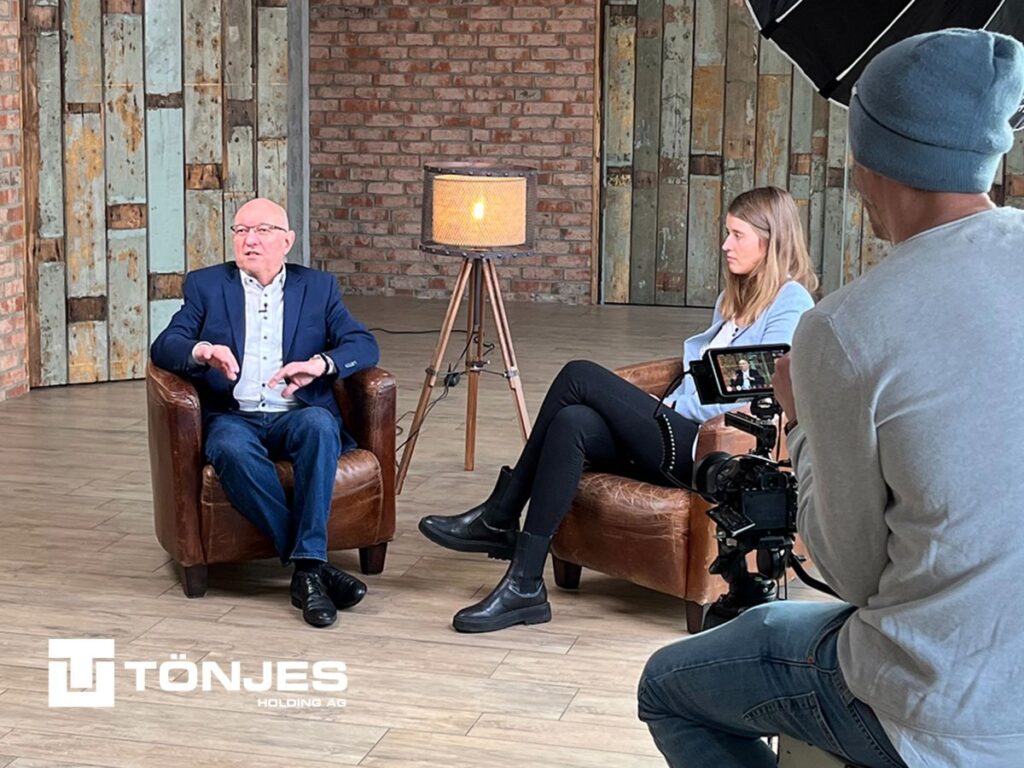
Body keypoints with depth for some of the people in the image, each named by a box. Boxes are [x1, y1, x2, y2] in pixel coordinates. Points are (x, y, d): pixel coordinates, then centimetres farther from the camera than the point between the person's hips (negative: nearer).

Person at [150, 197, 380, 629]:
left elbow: (364, 345, 3)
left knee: (320, 426, -35)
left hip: (296, 415, 1)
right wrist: (200, 351, -22)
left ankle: (307, 566, -34)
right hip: (231, 418, 0)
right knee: (233, 450, -36)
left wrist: (320, 364, -19)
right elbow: (163, 347, 3)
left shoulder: (318, 288, 15)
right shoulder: (206, 286, 14)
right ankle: (313, 564, -30)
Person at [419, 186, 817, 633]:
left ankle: (499, 518, -13)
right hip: (677, 433, 9)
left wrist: (671, 408, -6)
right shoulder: (735, 299, 26)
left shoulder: (791, 303, -3)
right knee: (573, 422, -19)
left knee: (580, 377, -19)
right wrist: (663, 405, 6)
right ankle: (525, 584, -23)